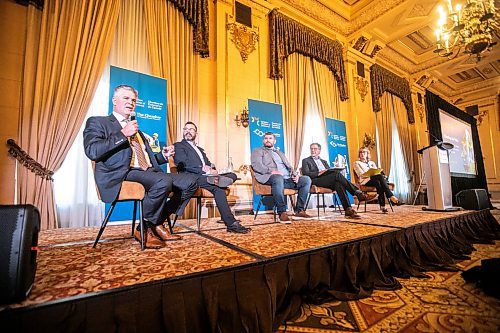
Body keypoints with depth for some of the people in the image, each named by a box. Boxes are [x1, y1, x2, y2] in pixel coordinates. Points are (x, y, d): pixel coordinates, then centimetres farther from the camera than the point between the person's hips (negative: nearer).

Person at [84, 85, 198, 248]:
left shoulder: (137, 130, 31)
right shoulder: (98, 122, 11)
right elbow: (92, 151, -9)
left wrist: (163, 155, 9)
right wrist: (123, 134, -13)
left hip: (148, 172, 7)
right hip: (121, 175, -7)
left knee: (190, 182, -10)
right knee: (164, 181, -35)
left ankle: (157, 224, -2)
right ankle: (146, 229, -10)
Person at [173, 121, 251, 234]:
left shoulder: (200, 149, 32)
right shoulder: (179, 146, 11)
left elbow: (209, 164, 21)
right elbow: (183, 164, -7)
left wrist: (211, 169, -5)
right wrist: (205, 170, -13)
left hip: (206, 176, 7)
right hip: (193, 178, -7)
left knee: (232, 175, -12)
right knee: (218, 189, -32)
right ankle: (231, 224, -32)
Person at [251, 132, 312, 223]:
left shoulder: (280, 153, 34)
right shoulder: (258, 151, 15)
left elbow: (289, 166, 26)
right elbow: (256, 165, -3)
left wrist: (295, 174, 2)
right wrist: (271, 171, -18)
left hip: (287, 178, 6)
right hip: (270, 178, -6)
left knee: (306, 179, -13)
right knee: (278, 178, -40)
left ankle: (299, 210, -10)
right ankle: (282, 212, -34)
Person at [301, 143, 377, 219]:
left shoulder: (324, 161, 32)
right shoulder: (306, 161, 16)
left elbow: (330, 172, 21)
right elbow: (306, 173, -2)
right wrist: (319, 173, -16)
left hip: (328, 180, 5)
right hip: (316, 181, -5)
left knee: (338, 184, -31)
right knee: (337, 173, -28)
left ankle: (348, 210, -41)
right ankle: (359, 194, -30)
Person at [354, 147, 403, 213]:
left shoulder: (372, 162, 29)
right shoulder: (356, 163, 14)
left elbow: (377, 171, 13)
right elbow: (361, 174, -1)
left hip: (376, 180, 4)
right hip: (365, 181, -3)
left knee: (379, 183, -36)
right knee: (380, 176, -34)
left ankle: (382, 205, -44)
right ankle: (392, 197, -39)